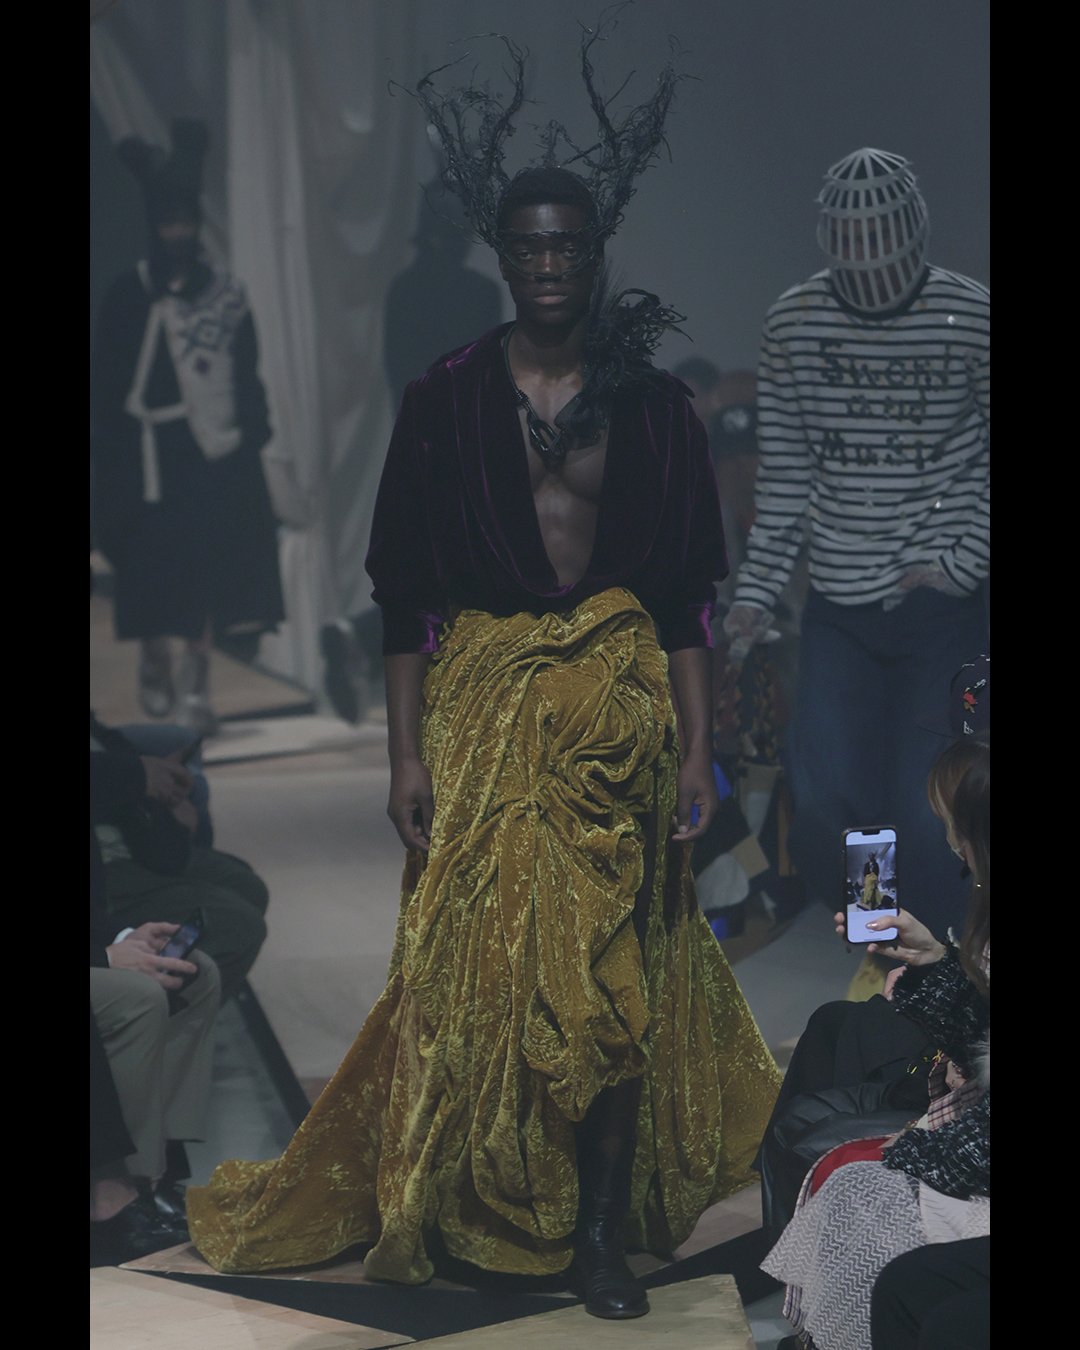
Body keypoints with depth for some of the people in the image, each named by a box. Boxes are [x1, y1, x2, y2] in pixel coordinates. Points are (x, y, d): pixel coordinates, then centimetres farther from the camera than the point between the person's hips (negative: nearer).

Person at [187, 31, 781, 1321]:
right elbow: (406, 592, 2)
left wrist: (696, 750, 0)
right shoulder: (445, 399, 2)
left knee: (616, 970, 0)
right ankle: (444, 1206, 13)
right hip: (480, 705, -1)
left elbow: (689, 597, 6)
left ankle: (601, 1233, 6)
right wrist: (407, 752, -4)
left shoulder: (653, 405, 5)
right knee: (472, 953, -1)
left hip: (621, 706, 1)